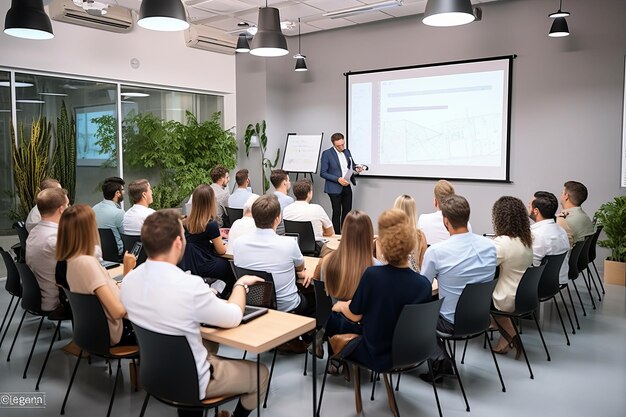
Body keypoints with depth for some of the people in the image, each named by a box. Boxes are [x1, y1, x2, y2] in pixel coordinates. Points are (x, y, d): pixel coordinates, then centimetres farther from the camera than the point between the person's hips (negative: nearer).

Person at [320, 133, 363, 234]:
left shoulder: (347, 151, 7)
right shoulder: (327, 154, -11)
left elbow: (352, 165, 23)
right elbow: (323, 173, -12)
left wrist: (356, 168, -1)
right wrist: (338, 179, -21)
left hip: (347, 187, 6)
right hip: (335, 188, -6)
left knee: (347, 211, 11)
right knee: (337, 213, 0)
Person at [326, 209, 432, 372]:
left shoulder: (372, 275, -29)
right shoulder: (424, 285, -19)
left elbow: (355, 315, -13)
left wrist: (340, 306, 11)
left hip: (376, 356, -4)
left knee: (333, 317, 21)